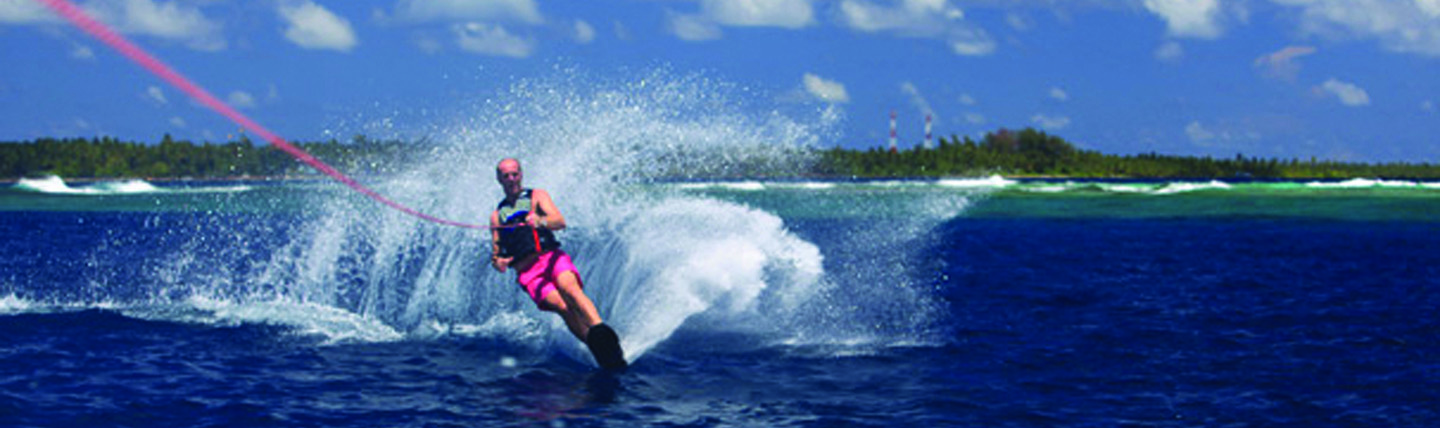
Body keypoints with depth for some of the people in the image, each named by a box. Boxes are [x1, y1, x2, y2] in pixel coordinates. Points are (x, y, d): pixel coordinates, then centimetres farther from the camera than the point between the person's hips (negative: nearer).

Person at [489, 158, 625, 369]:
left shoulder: (537, 196, 17)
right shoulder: (497, 215, 24)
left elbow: (560, 222, -1)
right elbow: (495, 252, 23)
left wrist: (540, 221, -25)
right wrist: (497, 261, -3)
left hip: (551, 258, -1)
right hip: (528, 272, 1)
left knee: (569, 287, -36)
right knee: (561, 305, -29)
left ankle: (600, 332, -60)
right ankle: (601, 352, -41)